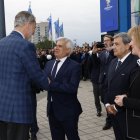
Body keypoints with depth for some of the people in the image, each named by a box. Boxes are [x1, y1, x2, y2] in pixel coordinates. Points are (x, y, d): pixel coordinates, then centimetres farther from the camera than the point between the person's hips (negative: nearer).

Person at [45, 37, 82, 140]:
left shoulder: (75, 66, -13)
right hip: (52, 109, 6)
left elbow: (72, 87, -24)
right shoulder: (49, 63, 9)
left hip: (68, 110, -6)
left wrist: (51, 84, -26)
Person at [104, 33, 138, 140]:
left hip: (126, 113, -7)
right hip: (113, 111, 7)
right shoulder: (113, 62, 10)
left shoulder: (135, 63, -18)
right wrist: (107, 104, 2)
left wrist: (117, 107, -13)